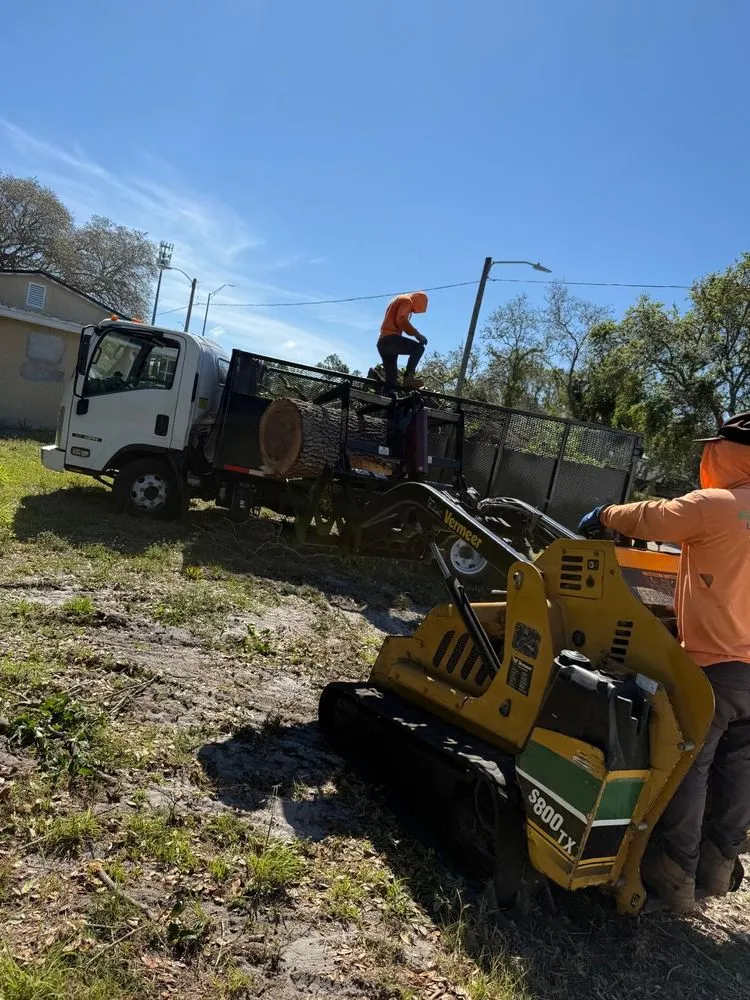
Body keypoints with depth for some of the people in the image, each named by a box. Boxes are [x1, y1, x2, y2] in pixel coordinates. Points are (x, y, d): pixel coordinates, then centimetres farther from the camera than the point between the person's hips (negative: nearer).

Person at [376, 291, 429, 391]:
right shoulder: (407, 301, 2)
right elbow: (401, 320, -14)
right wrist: (416, 333, -12)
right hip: (390, 338, -9)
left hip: (382, 342, 9)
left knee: (390, 380, 5)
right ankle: (409, 376, -25)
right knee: (419, 348, -16)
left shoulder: (397, 300, 32)